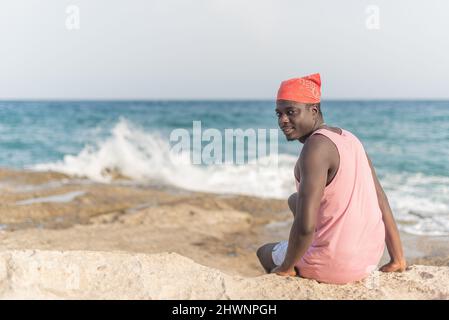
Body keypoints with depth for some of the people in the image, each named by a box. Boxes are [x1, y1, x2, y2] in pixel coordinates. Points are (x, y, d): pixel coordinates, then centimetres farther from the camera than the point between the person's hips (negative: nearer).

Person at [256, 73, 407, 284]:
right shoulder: (348, 138, 5)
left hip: (334, 266, -7)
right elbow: (382, 202, 8)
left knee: (264, 252, 23)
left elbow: (305, 225, -28)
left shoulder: (316, 147, -21)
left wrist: (285, 268, -11)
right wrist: (397, 260, 14)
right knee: (295, 200, 31)